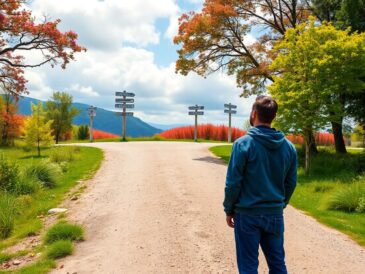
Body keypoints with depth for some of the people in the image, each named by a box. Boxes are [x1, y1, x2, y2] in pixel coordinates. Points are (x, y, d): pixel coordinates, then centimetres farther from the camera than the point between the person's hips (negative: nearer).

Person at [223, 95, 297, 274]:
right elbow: (291, 183, 7)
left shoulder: (243, 144, -14)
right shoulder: (288, 147, 1)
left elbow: (233, 182, -12)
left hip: (247, 214, -4)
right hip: (275, 214, 5)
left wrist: (229, 210, 0)